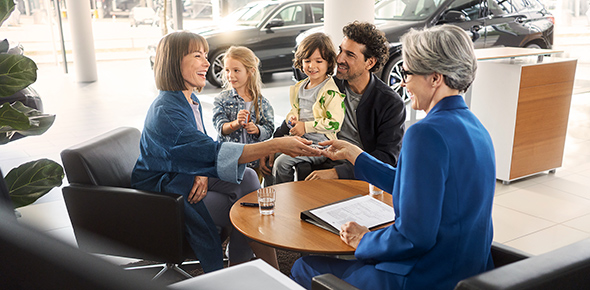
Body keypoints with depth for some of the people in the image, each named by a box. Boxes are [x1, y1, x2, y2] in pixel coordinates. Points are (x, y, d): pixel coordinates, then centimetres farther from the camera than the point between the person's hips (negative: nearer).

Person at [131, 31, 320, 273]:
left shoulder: (192, 100, 5)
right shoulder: (165, 112, -27)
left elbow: (200, 151, 9)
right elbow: (215, 153, -36)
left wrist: (203, 174, -17)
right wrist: (276, 145, -43)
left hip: (187, 176, 9)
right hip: (161, 191, -8)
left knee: (247, 177, -12)